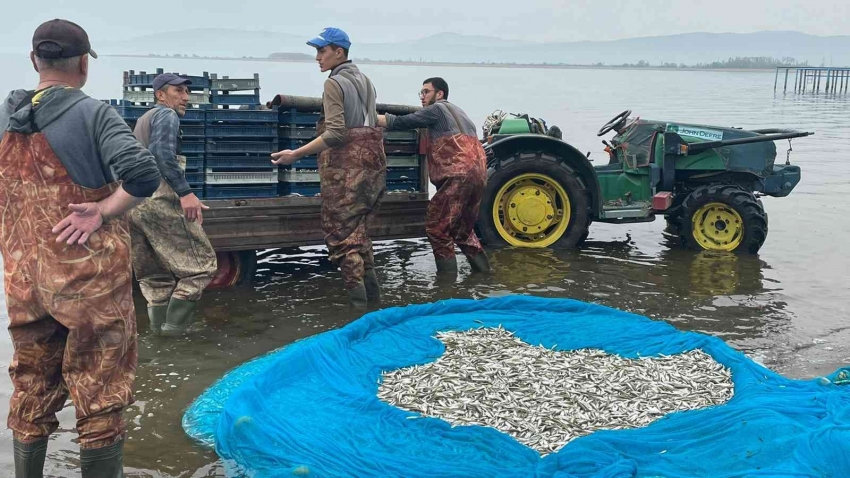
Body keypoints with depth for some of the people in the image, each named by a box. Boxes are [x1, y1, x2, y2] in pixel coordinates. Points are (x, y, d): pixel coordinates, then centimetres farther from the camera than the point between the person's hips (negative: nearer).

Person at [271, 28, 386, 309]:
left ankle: (357, 296, 0)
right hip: (371, 159, 8)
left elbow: (335, 134, -21)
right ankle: (371, 289, 19)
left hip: (345, 165, -8)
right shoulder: (365, 81, 12)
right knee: (358, 227, 18)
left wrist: (296, 154, -22)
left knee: (340, 230, 1)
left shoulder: (334, 83, -12)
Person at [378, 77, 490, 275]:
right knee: (462, 229, 20)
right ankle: (483, 271, 20)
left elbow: (401, 123, -2)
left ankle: (448, 275, -6)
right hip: (477, 175, 9)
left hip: (459, 176, -9)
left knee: (436, 225, -4)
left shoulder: (437, 109, 3)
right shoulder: (457, 112, 30)